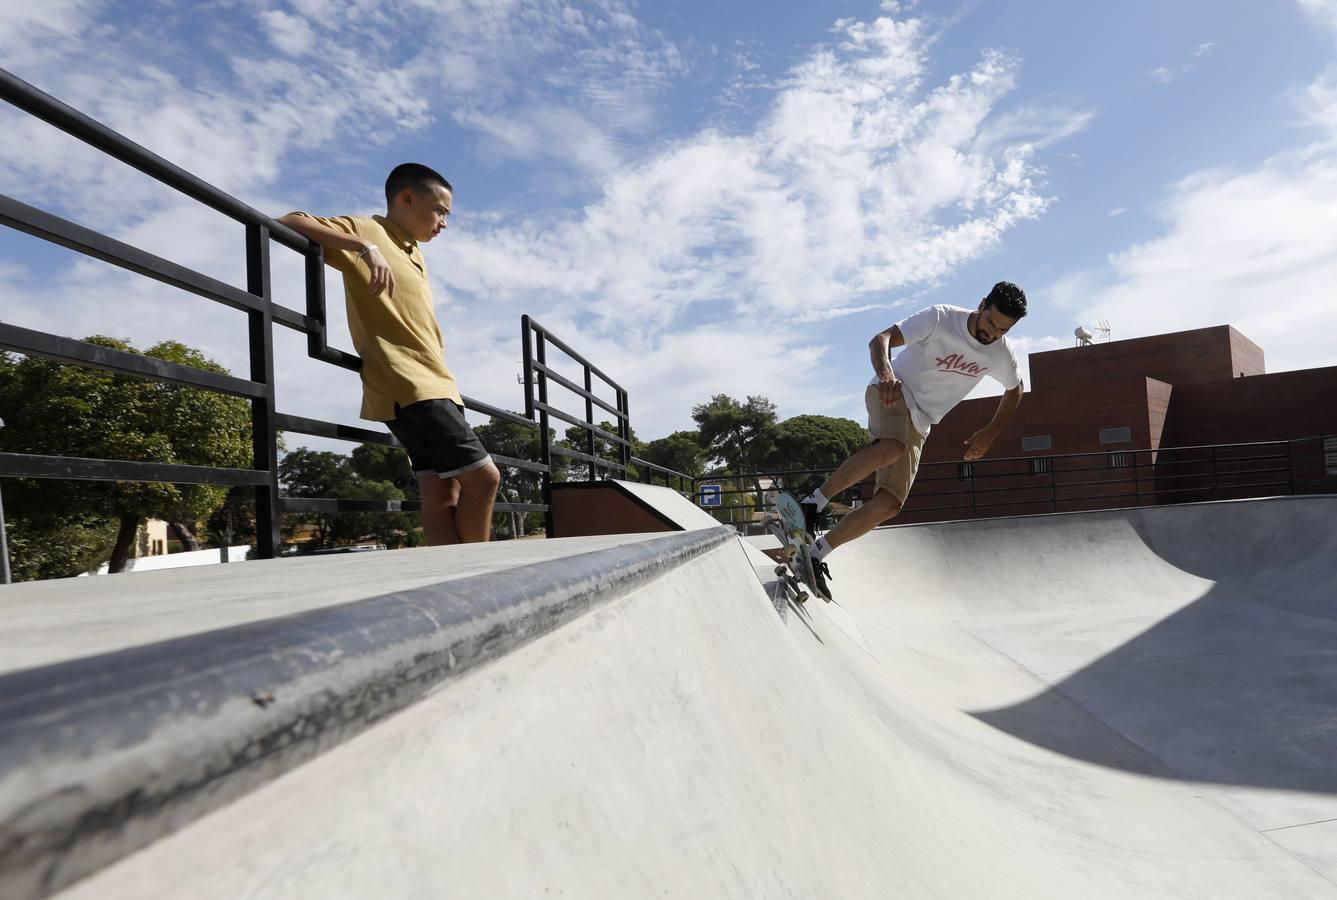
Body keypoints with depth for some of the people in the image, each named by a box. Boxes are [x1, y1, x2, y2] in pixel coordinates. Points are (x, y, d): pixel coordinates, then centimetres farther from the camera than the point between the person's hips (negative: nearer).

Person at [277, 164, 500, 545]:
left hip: (431, 386, 8)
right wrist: (364, 247, -25)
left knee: (443, 495, 0)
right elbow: (290, 222, -12)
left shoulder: (412, 254, 24)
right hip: (409, 389, -8)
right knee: (482, 477, -12)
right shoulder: (370, 231, 0)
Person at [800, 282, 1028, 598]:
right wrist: (886, 373, -44)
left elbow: (1015, 390, 20)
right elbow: (880, 339, -22)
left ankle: (817, 554, 0)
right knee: (891, 449, -40)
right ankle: (813, 502, -25)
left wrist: (990, 433, 8)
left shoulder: (1001, 354, -1)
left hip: (918, 424, 5)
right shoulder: (941, 318, -15)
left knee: (889, 504, -9)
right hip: (892, 393, -5)